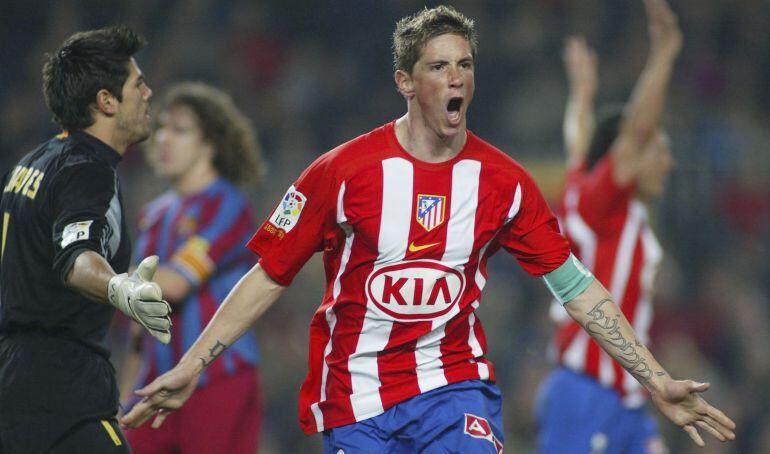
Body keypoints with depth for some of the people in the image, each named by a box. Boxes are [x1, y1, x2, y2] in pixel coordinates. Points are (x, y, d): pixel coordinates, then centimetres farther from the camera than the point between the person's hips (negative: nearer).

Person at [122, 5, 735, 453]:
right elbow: (269, 277, 0)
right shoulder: (344, 171, -6)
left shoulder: (502, 180, 0)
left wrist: (658, 382, 2)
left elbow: (575, 287, 5)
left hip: (453, 382, 1)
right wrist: (190, 368, -4)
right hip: (356, 403, -1)